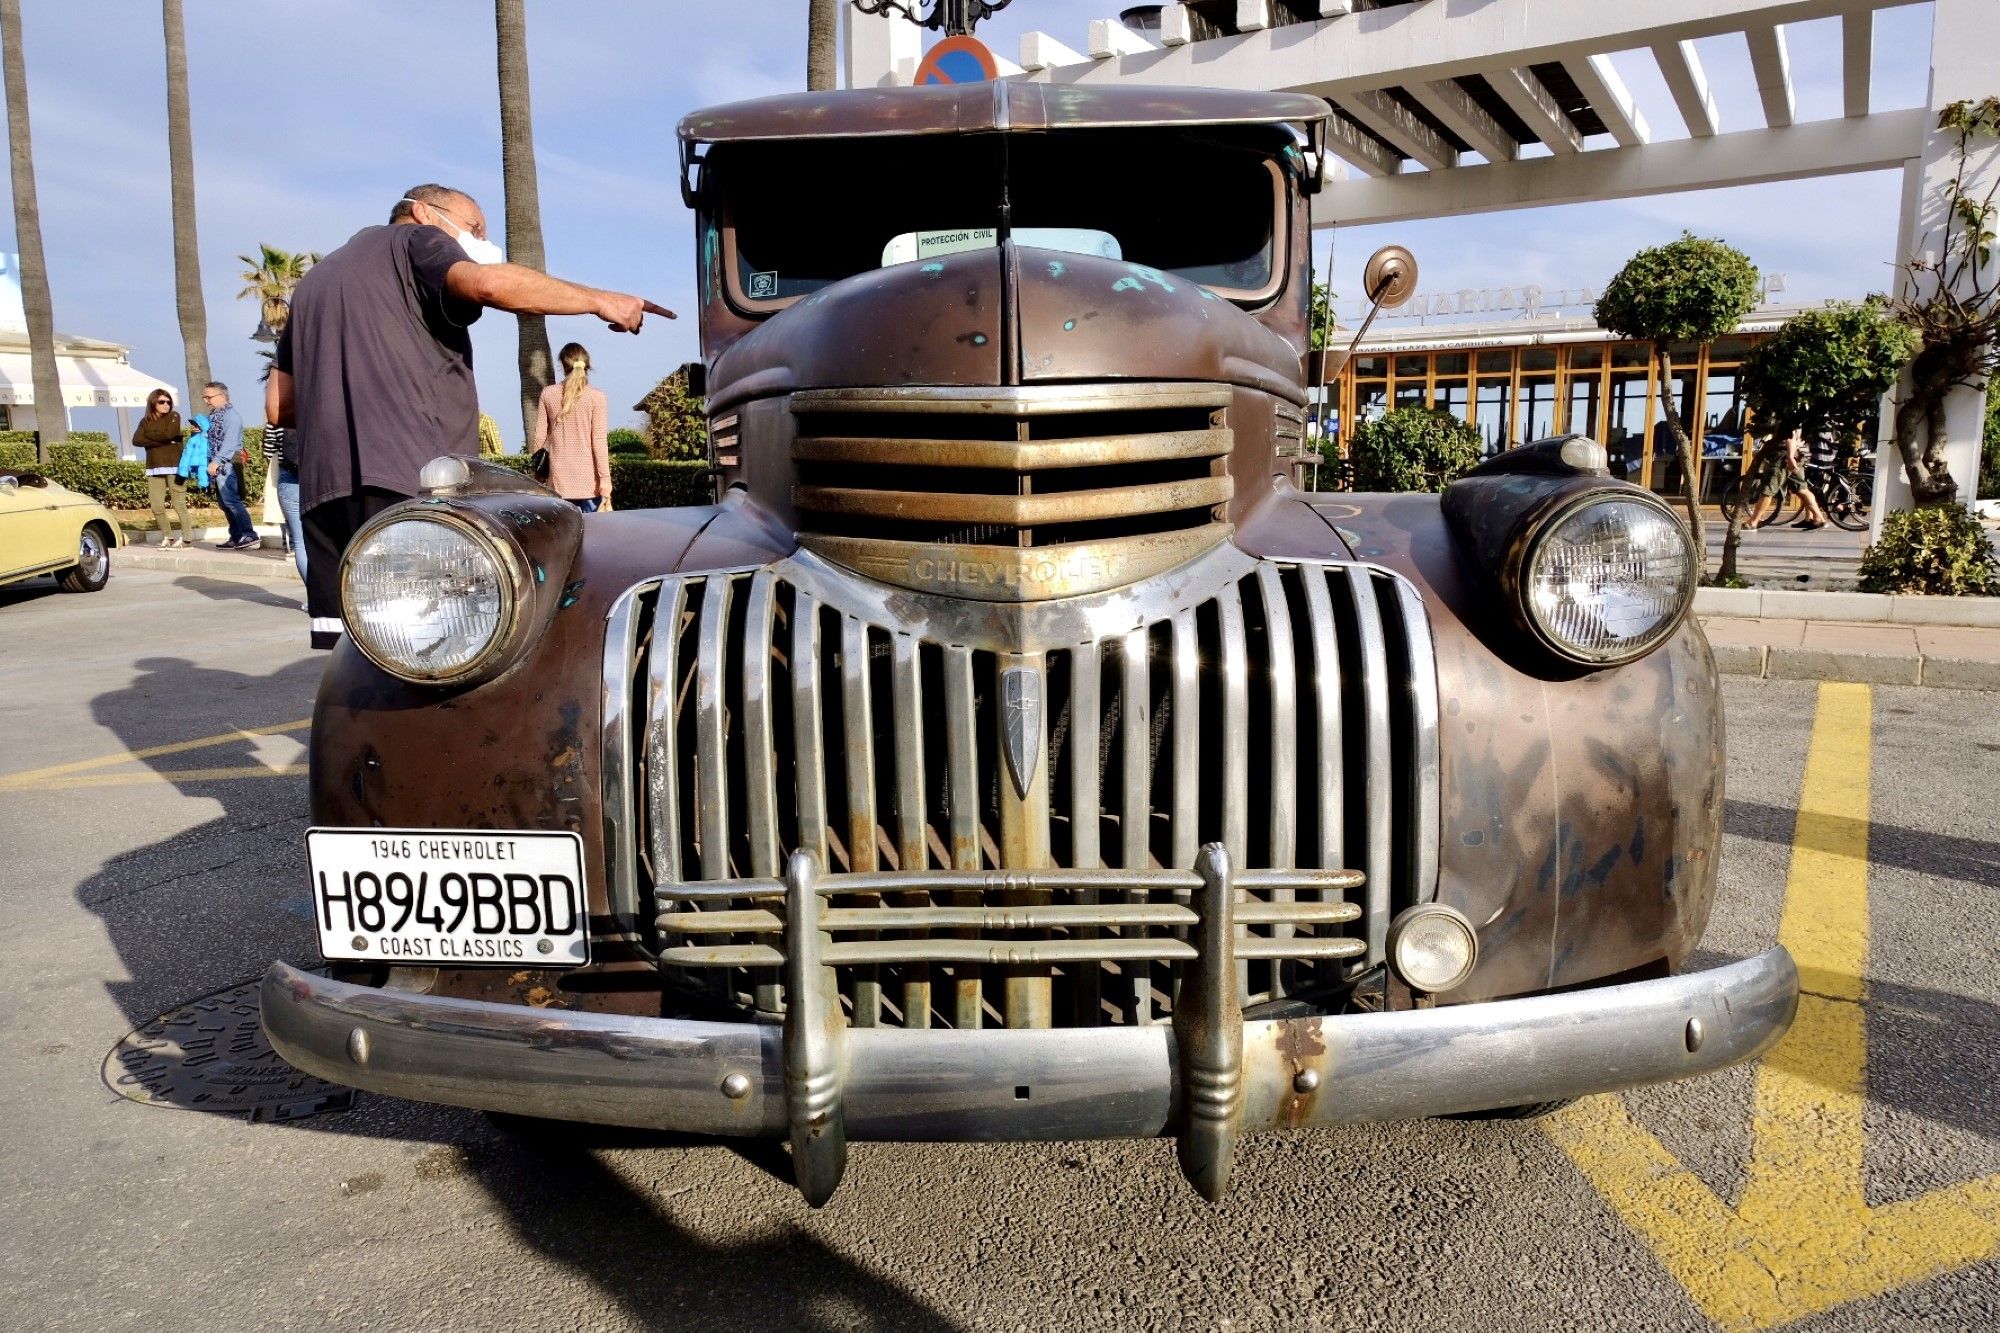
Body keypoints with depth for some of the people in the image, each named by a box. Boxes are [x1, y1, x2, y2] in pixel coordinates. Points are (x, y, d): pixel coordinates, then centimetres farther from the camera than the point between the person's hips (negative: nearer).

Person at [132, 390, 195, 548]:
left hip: (174, 467, -4)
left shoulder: (174, 417, 3)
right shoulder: (145, 421, 12)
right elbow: (136, 441, -3)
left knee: (179, 504, -6)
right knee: (157, 507, 0)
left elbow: (168, 434, -14)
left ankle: (186, 537, 0)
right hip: (154, 469, 4)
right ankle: (167, 537, 13)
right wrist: (162, 440, -11)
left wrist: (149, 435, 0)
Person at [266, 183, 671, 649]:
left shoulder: (318, 278, 34)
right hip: (409, 479, -8)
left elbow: (279, 408, 27)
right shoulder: (414, 240, 11)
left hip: (323, 489, 8)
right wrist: (599, 300, -5)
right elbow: (488, 283, -13)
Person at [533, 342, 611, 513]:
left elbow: (539, 437, 4)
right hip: (588, 479, -2)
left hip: (559, 478, 2)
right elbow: (599, 440, -8)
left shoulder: (548, 394, 3)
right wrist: (605, 479, -6)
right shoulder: (596, 396, -5)